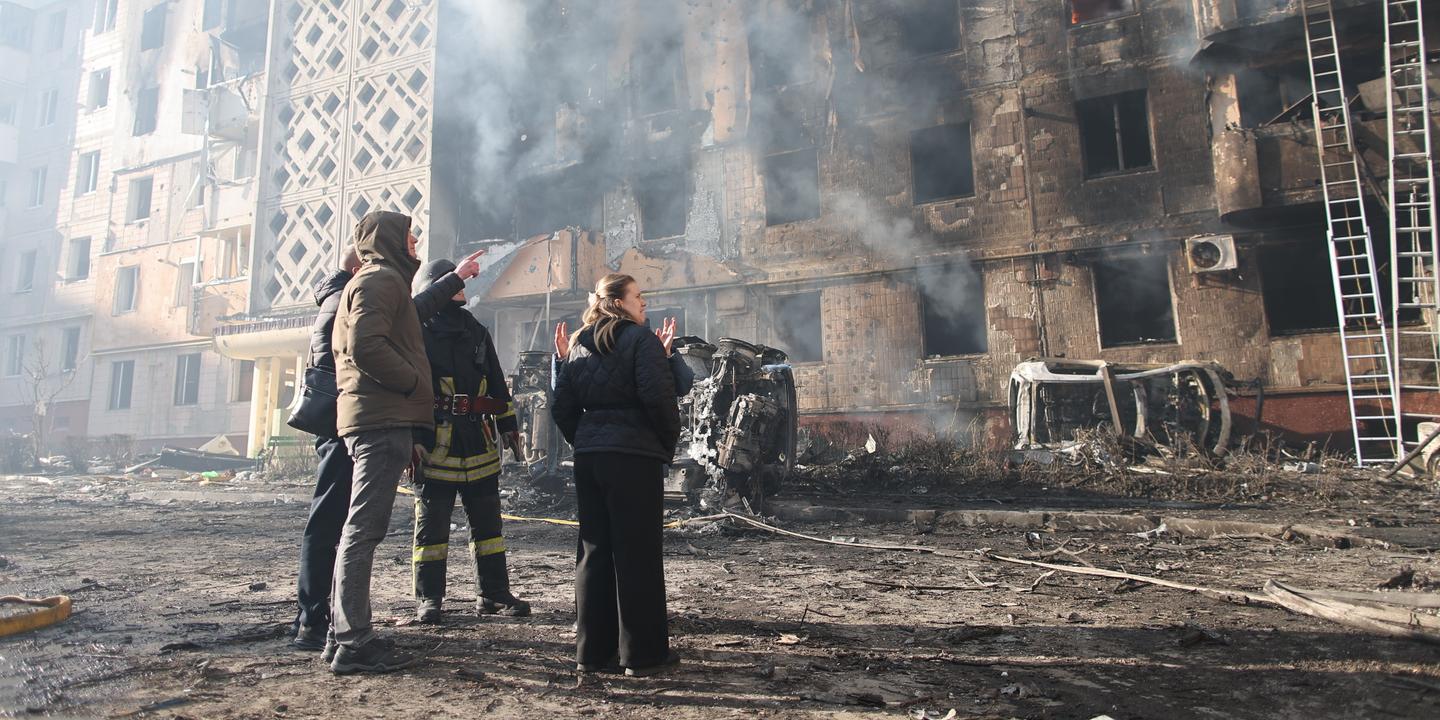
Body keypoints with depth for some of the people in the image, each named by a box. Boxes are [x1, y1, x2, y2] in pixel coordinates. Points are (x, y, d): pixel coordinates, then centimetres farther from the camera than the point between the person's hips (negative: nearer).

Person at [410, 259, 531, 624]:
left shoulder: (476, 332, 15)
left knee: (488, 522, 10)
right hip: (435, 446, -6)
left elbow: (497, 383, 19)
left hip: (479, 446, 6)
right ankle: (428, 598, 14)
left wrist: (508, 424, 15)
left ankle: (494, 593, 19)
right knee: (432, 523, 2)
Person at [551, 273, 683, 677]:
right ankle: (643, 653, 6)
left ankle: (592, 650, 18)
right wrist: (669, 444, -3)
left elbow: (562, 407, 11)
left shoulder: (580, 347, 14)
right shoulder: (641, 339, -6)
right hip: (634, 455, -6)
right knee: (638, 553, 0)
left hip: (588, 457, 7)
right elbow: (658, 397, -16)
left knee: (594, 551, 12)